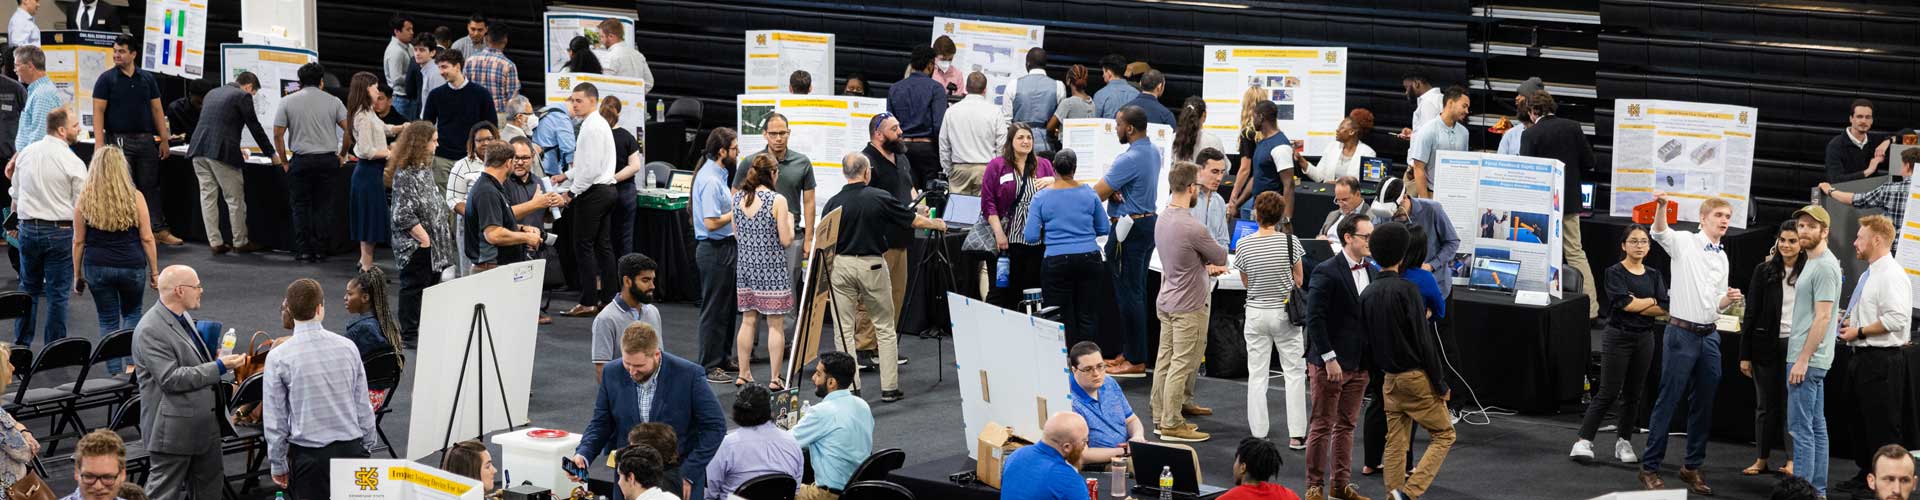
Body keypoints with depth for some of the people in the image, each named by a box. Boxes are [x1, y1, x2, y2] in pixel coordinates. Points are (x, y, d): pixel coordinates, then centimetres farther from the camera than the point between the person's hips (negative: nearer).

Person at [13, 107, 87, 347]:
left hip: (28, 228, 5)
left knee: (28, 289, 17)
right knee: (58, 293, 3)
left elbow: (15, 195, 14)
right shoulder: (73, 163, -12)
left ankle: (20, 345, 23)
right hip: (60, 231, -5)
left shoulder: (25, 154, 5)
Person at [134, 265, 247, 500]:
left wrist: (217, 358, 9)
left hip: (204, 423, 9)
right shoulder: (150, 331, -21)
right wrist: (218, 367, -23)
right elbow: (171, 378, -26)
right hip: (174, 430, -9)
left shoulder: (184, 317, 8)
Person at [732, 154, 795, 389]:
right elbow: (786, 240, -11)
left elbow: (736, 232, 12)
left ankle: (743, 374, 18)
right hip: (771, 267, -5)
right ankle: (775, 378, 4)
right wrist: (789, 220, 6)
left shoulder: (738, 198, 2)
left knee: (748, 320, 14)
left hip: (745, 265, 5)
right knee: (775, 325, 2)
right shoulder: (777, 200, -13)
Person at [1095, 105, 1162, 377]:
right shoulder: (1153, 152, 9)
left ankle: (1136, 361, 0)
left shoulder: (1129, 159, -22)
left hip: (1129, 231, -10)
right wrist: (1116, 192, -4)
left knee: (1128, 294, -3)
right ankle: (1132, 352, 24)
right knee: (1137, 292, 16)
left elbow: (1097, 194, -19)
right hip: (1149, 221, 10)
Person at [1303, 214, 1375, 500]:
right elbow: (1315, 319, -17)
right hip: (1329, 363, -7)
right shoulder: (1326, 272, -13)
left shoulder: (1372, 272, 8)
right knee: (1322, 426, 2)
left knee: (1346, 426, 13)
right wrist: (1329, 358, -19)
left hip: (1359, 364, 7)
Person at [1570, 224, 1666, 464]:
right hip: (1618, 337, -5)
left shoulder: (1654, 275, 9)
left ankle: (1624, 442, 18)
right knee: (1608, 393, -8)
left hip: (1644, 338, 5)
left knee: (1633, 394, 9)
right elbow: (1624, 303, -17)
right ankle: (1584, 441, -6)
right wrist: (1651, 301, -3)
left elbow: (1664, 309, -2)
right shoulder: (1615, 273, -4)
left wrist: (1637, 305, -11)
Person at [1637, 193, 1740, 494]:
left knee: (1704, 405, 10)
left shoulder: (1722, 258, 15)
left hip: (1710, 336, 6)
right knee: (1668, 401, -3)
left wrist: (1728, 299, -2)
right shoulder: (1685, 243, -3)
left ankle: (1693, 466, 21)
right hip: (1682, 333, -6)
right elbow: (1659, 232, -26)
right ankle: (1650, 466, 5)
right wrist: (1661, 207, -45)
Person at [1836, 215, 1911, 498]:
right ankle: (1866, 474, 29)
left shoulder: (1892, 275, -16)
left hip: (1880, 360, -11)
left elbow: (1896, 318, -25)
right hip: (1860, 356, 11)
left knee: (1882, 427, -5)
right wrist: (1849, 321, 11)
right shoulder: (1868, 275, 16)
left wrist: (1858, 332, -18)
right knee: (1857, 421, 18)